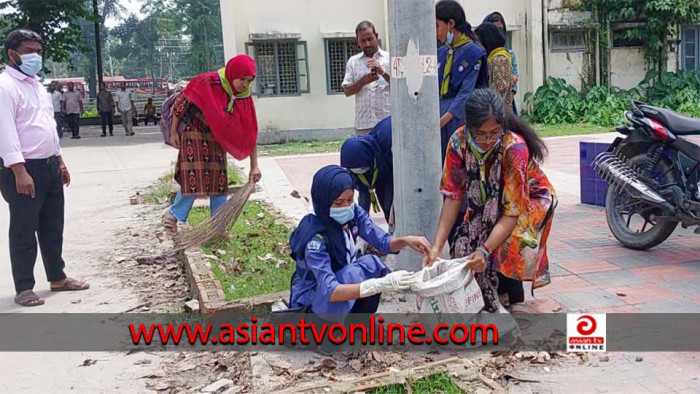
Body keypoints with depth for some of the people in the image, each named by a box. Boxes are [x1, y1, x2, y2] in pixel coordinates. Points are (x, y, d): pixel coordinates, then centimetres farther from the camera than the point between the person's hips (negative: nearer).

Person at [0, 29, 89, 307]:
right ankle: (24, 289, 10)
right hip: (24, 170, -9)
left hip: (49, 167, 9)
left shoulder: (36, 84, 17)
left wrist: (59, 161, 21)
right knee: (24, 233, 0)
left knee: (52, 228, 17)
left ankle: (57, 278, 29)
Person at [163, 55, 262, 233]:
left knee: (219, 179, 4)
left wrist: (254, 166, -10)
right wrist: (173, 132, -7)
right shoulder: (207, 83, -25)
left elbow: (251, 133, -9)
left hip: (217, 139, 5)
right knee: (194, 177, -11)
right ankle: (174, 213, 11)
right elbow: (181, 102, -13)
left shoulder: (245, 99, -12)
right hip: (194, 133, -5)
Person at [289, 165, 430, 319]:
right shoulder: (315, 238, -30)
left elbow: (384, 242, -4)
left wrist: (406, 241, -28)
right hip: (311, 303, -7)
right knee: (369, 266, -28)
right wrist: (379, 285, -49)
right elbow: (329, 291, -38)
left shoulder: (354, 214, -10)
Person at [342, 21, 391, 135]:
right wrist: (363, 81, -11)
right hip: (363, 124, 2)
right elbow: (347, 91, 7)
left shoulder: (389, 58, 6)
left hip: (387, 122, -2)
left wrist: (383, 72, -16)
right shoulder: (353, 61, 12)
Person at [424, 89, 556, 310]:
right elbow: (453, 196, -19)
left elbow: (512, 211, -34)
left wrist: (485, 251, -46)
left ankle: (512, 296, 1)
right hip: (487, 205, 4)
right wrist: (437, 246, -27)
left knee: (504, 248, -29)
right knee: (463, 247, -19)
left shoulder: (514, 147, -34)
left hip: (530, 199, -4)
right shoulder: (459, 141, -23)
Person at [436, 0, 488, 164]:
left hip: (462, 118, -6)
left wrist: (442, 121, -19)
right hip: (440, 120, 6)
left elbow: (467, 94, -13)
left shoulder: (473, 53, -8)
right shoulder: (440, 54, 11)